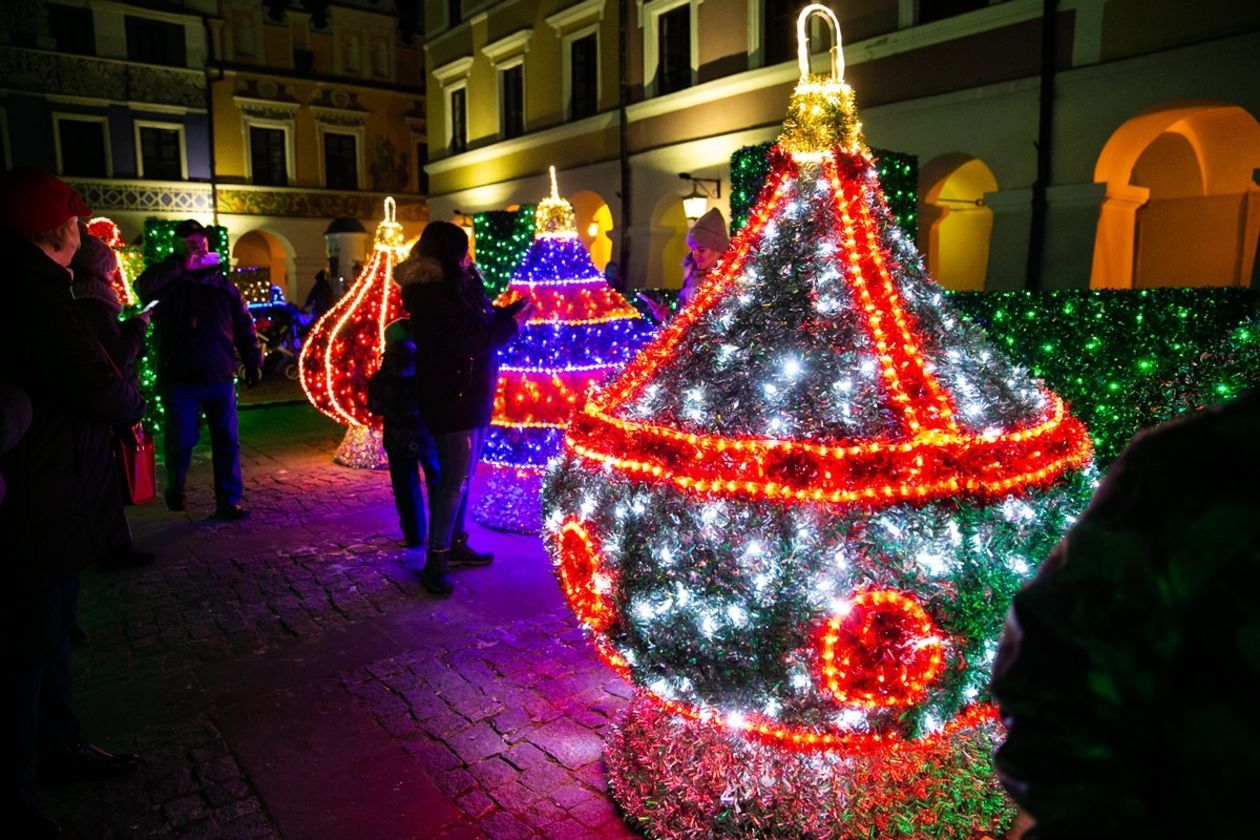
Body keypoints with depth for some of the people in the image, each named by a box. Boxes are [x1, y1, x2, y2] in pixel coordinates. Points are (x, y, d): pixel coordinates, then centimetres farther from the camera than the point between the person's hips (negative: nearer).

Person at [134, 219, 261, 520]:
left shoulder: (223, 286, 10)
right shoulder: (168, 283, 2)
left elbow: (244, 327, 13)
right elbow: (143, 286, -22)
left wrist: (253, 363, 7)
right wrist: (182, 264, -20)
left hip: (220, 379, 2)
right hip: (179, 380, -2)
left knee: (227, 443, 2)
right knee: (180, 442, 3)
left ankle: (228, 502, 11)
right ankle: (174, 489, 31)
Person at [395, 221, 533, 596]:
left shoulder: (453, 286, 12)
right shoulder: (431, 296, -18)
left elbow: (481, 322, 16)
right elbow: (468, 340, -24)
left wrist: (512, 310, 3)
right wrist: (513, 324, -16)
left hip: (470, 395, 10)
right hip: (451, 399, -10)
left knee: (462, 474, 16)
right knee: (455, 478, -8)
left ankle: (456, 544, 28)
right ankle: (435, 561, 0)